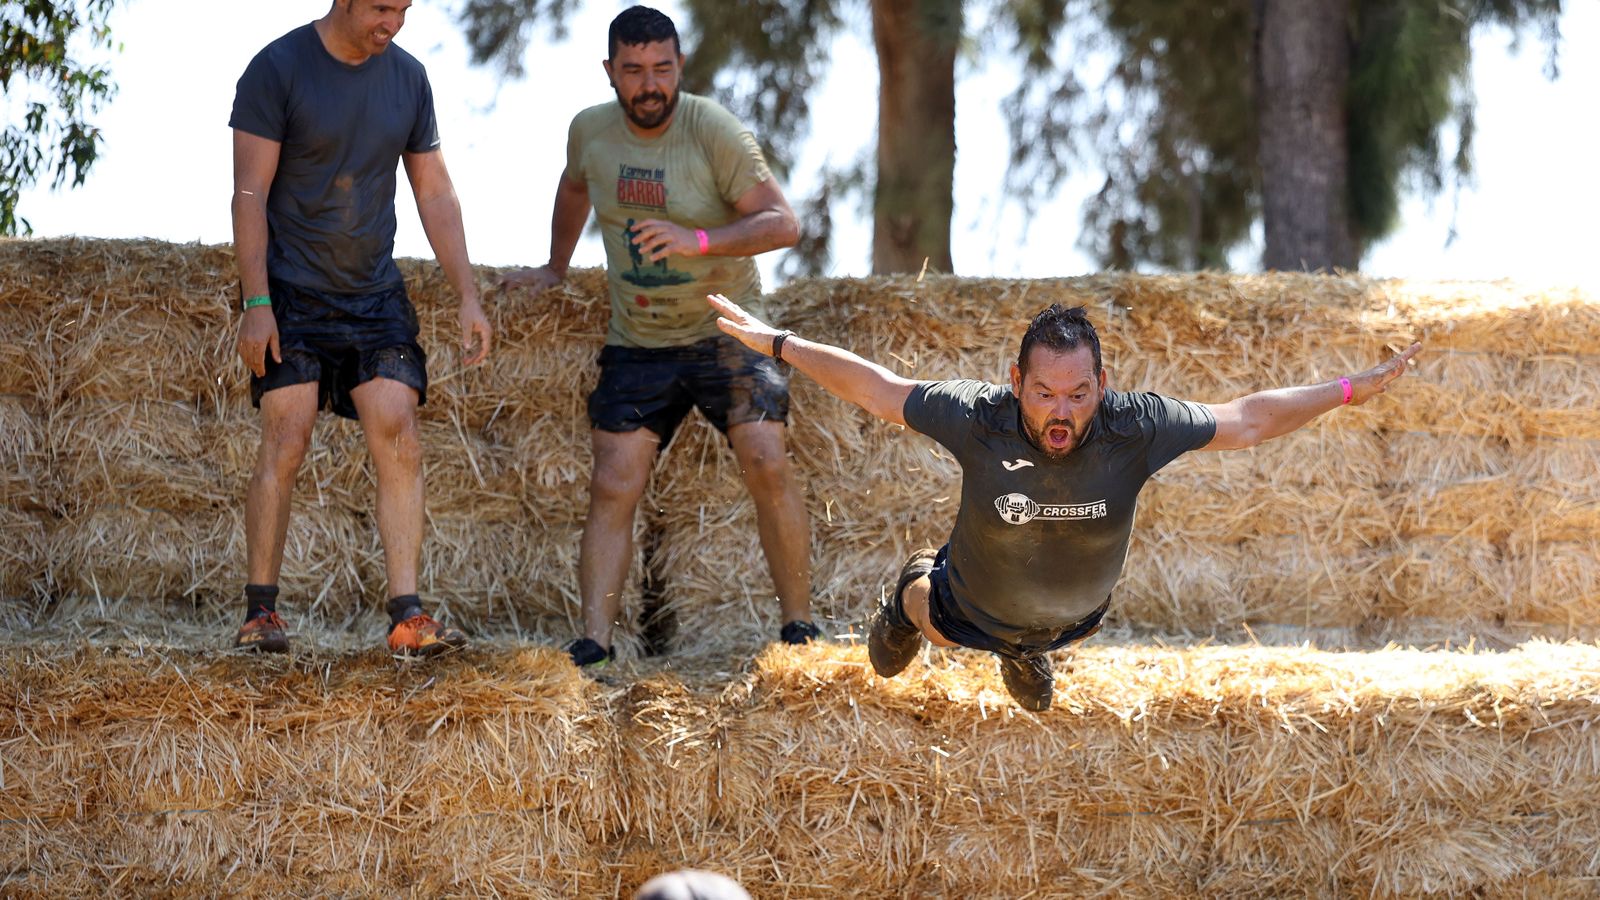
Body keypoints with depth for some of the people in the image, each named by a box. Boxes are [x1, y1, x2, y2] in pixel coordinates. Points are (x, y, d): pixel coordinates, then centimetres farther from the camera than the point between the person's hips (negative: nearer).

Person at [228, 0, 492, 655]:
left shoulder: (407, 78, 6)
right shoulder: (277, 70, -9)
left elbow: (436, 196, 12)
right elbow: (249, 194, -10)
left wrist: (468, 298, 7)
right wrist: (256, 301, -17)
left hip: (375, 294, 4)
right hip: (291, 295, -4)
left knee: (399, 443, -8)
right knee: (285, 445, -9)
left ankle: (407, 617, -11)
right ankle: (260, 612, -1)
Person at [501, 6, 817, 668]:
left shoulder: (713, 131, -15)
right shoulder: (590, 131, -1)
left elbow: (783, 223, -20)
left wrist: (696, 241, -31)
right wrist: (555, 267, 30)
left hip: (726, 332, -4)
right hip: (637, 342, 4)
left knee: (766, 464, -17)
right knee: (613, 487, -5)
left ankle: (799, 626, -7)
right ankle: (595, 640, -6)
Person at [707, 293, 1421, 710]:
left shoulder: (1134, 428, -37)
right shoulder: (978, 418, -38)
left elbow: (1243, 421, -25)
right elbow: (878, 390, -23)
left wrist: (1350, 391, -24)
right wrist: (779, 344, -20)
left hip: (1073, 615, 1)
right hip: (973, 608, -1)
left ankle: (1028, 657, 66)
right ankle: (911, 593, 62)